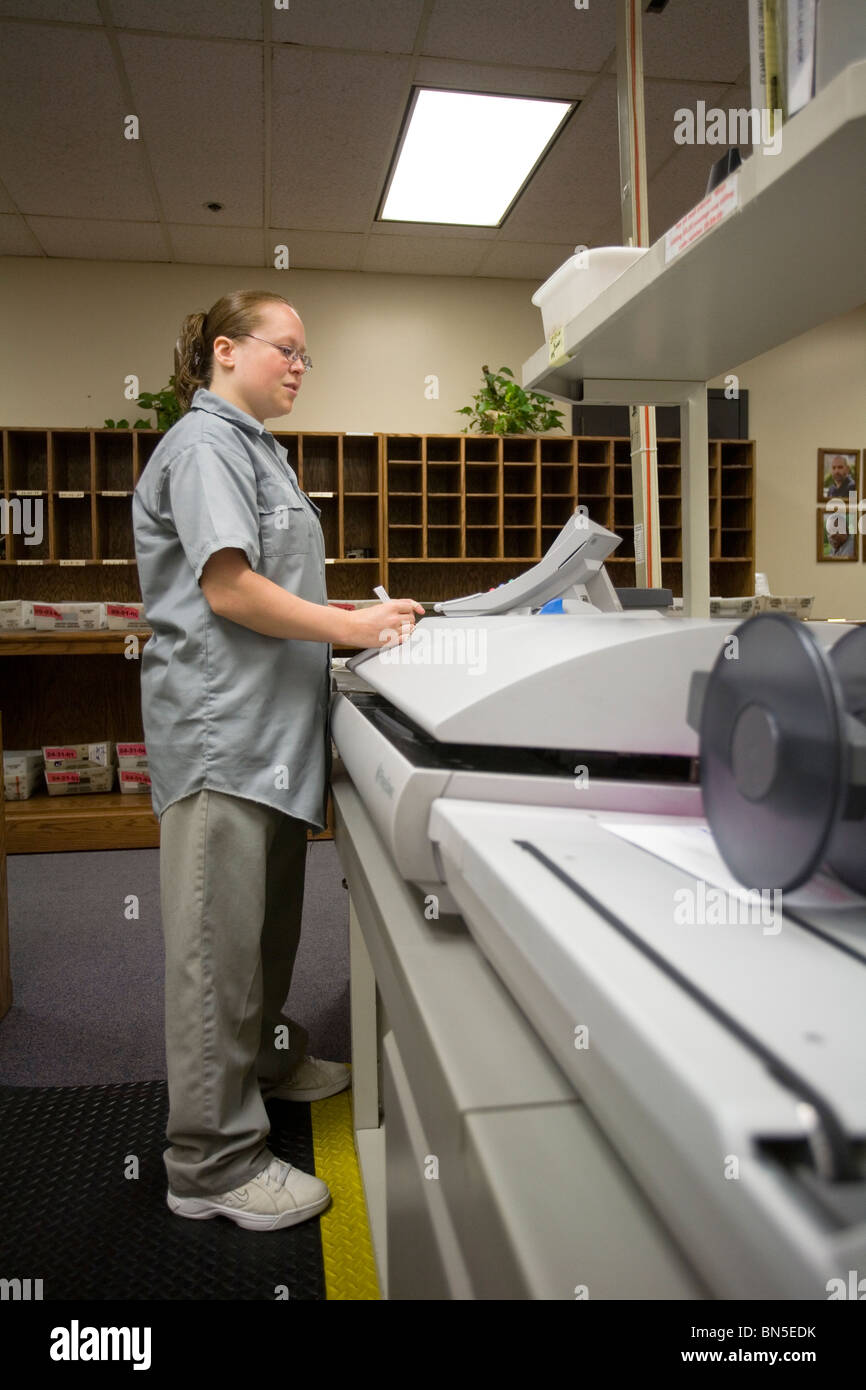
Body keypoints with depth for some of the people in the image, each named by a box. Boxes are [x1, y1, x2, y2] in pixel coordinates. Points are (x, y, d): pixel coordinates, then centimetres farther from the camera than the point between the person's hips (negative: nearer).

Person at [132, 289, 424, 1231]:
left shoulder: (255, 449, 21)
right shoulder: (204, 444, -10)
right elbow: (228, 590, -20)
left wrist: (361, 616, 12)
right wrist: (352, 628, -16)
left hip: (269, 725, 10)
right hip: (218, 726, -10)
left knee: (268, 919, 21)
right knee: (218, 940, -3)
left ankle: (265, 1058, 41)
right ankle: (212, 1163, 9)